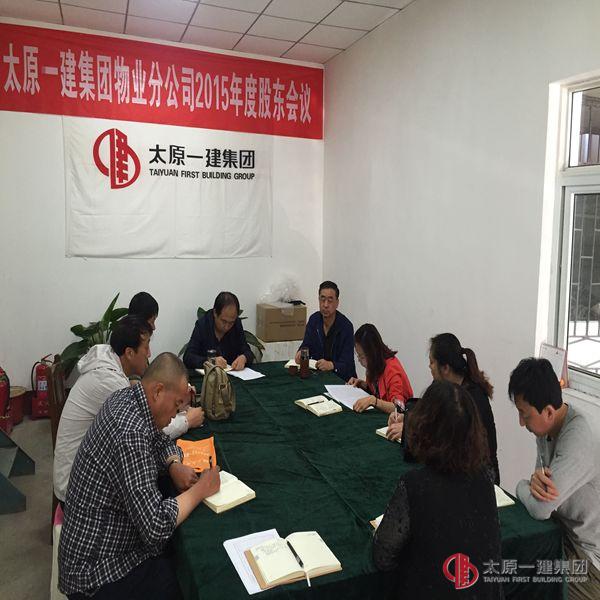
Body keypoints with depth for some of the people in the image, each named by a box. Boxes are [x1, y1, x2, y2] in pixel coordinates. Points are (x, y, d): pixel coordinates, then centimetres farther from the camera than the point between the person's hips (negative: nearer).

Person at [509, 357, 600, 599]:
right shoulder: (547, 427, -3)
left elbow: (540, 508, -32)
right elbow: (544, 483, 5)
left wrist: (522, 486, -10)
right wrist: (536, 479, -19)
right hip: (567, 531, 7)